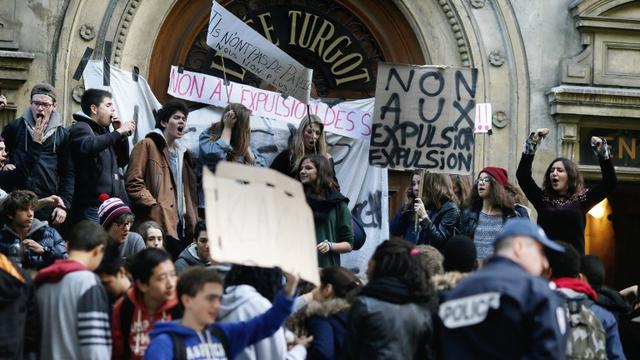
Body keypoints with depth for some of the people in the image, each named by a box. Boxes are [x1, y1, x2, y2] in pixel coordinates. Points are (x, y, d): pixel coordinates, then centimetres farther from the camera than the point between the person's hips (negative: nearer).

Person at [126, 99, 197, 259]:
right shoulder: (147, 146, 0)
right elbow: (134, 184, -9)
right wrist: (155, 207, -16)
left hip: (181, 226, 8)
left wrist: (193, 221, 17)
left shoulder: (182, 152, 25)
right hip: (158, 225, -8)